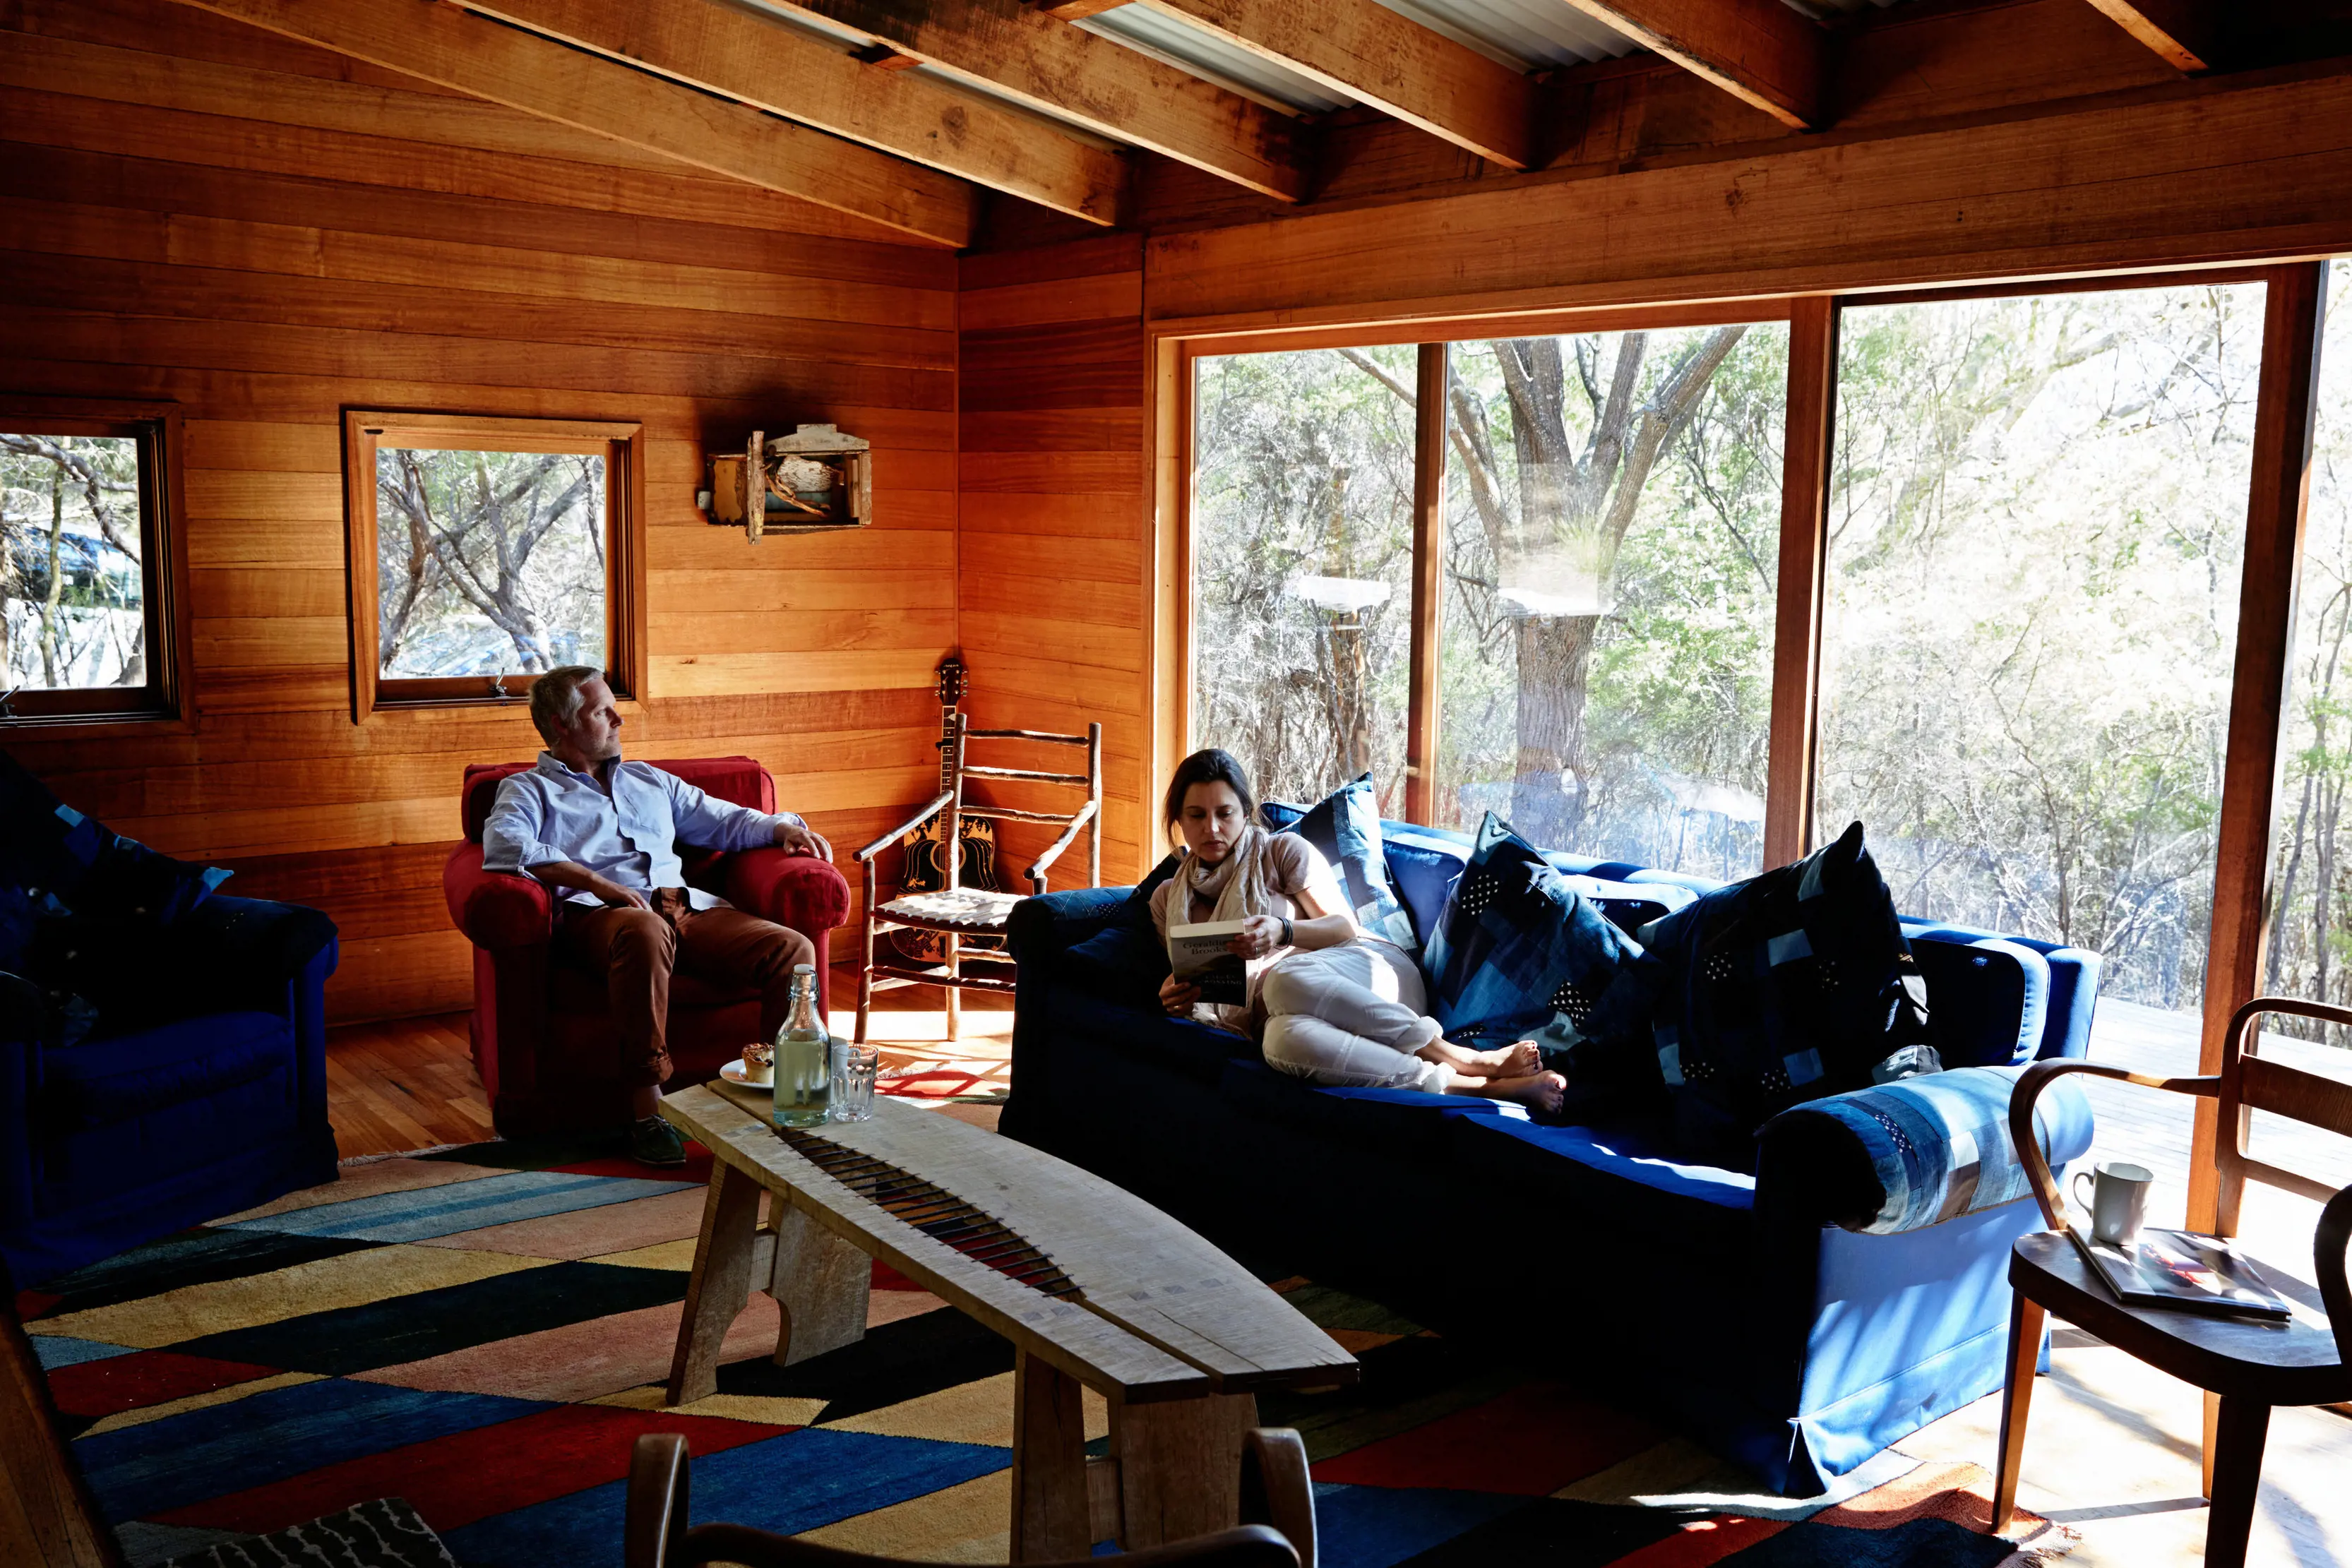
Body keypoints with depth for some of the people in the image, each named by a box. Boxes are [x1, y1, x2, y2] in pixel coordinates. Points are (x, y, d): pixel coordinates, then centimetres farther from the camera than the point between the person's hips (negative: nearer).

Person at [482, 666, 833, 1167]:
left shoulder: (651, 781, 35)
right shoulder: (529, 789, 17)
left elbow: (723, 820, 35)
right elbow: (504, 846, -5)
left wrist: (781, 827, 12)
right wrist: (594, 880, -16)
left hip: (689, 905, 5)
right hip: (597, 913, -5)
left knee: (793, 949, -22)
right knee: (647, 933, -44)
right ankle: (647, 1105, -38)